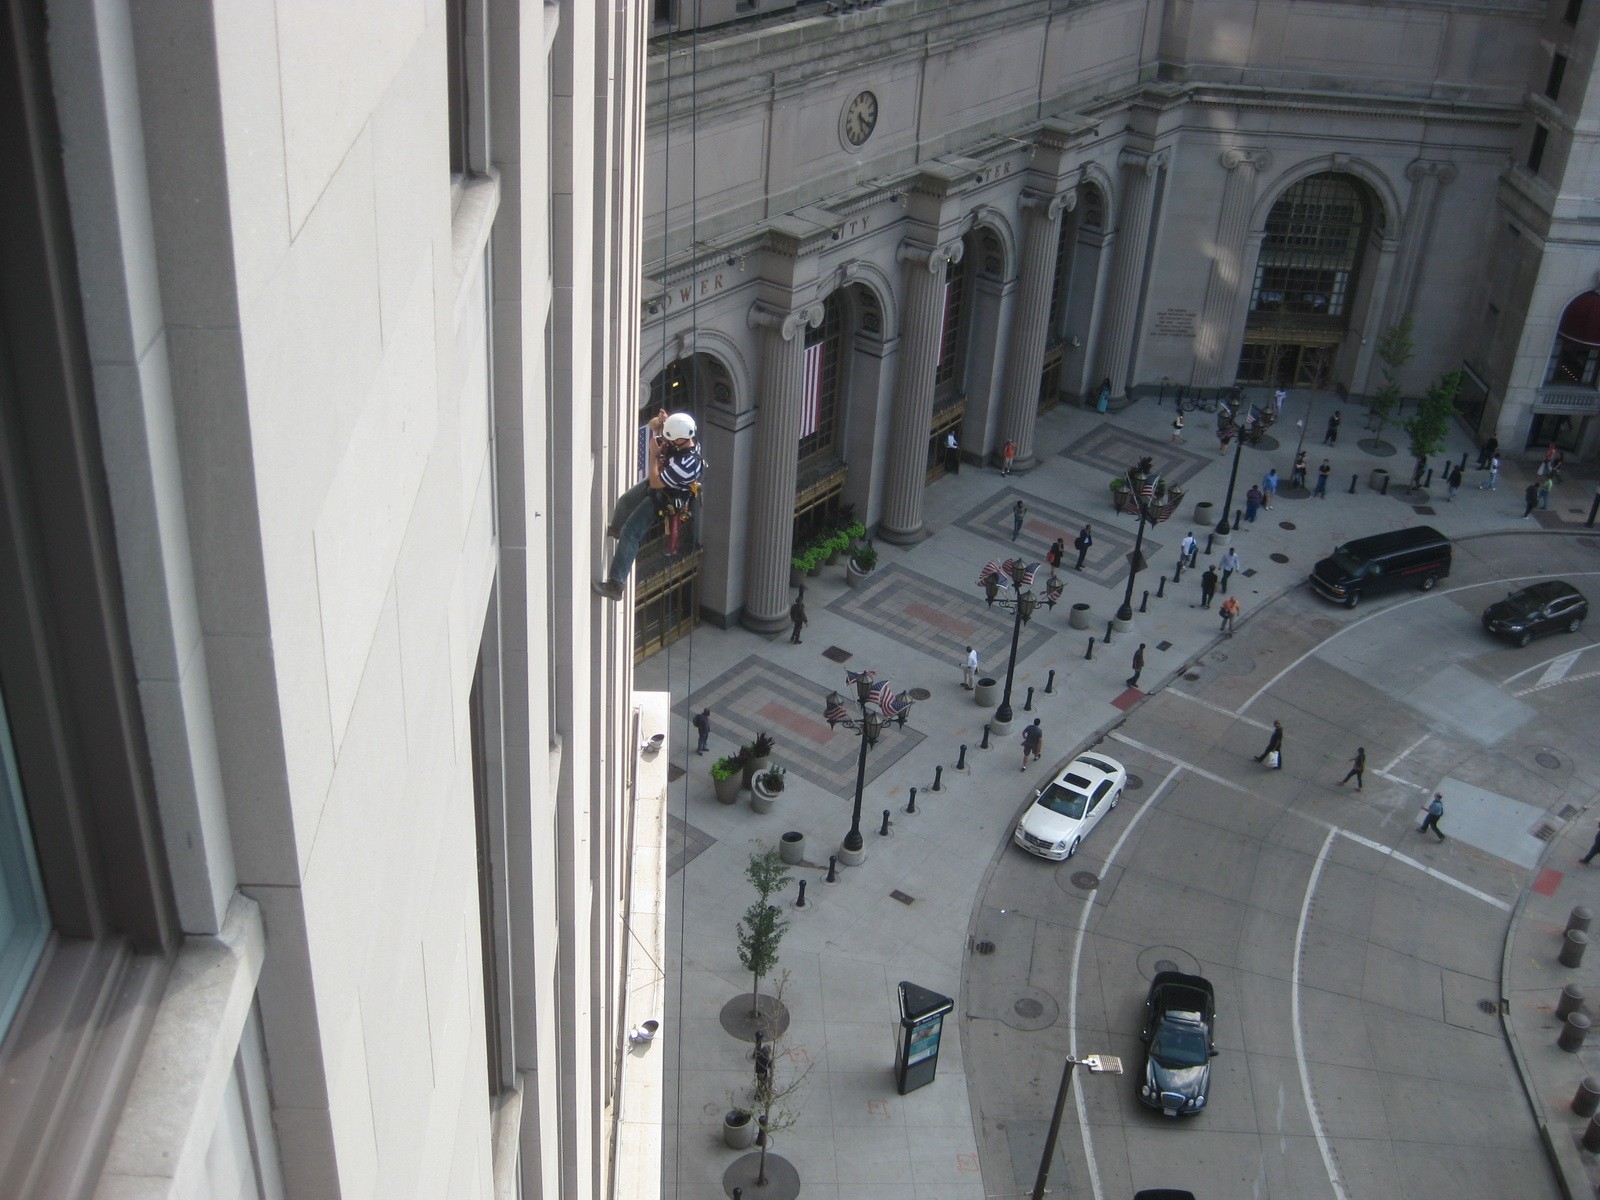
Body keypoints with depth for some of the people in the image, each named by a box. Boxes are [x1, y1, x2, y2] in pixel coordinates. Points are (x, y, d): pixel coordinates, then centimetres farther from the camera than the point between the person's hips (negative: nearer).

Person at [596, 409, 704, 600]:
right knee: (624, 502, 33)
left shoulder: (687, 464, -41)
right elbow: (654, 424, -1)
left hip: (662, 499, -9)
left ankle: (616, 585, -19)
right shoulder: (680, 437, -18)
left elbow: (655, 483, -32)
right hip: (655, 482, 9)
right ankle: (615, 529, 69)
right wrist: (659, 420, -24)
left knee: (630, 534, -18)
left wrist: (653, 455, -26)